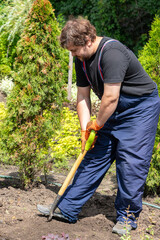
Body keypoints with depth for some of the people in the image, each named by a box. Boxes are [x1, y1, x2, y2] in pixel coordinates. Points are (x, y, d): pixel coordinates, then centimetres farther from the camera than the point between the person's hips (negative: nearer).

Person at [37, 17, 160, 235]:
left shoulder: (112, 53, -28)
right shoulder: (82, 59, 0)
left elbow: (110, 97, -28)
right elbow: (82, 97, 4)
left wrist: (97, 124, -13)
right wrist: (85, 130, -3)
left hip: (141, 108, -8)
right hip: (113, 112, 8)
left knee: (131, 163, -8)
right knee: (93, 157, 7)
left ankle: (127, 217, 9)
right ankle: (67, 209, 12)